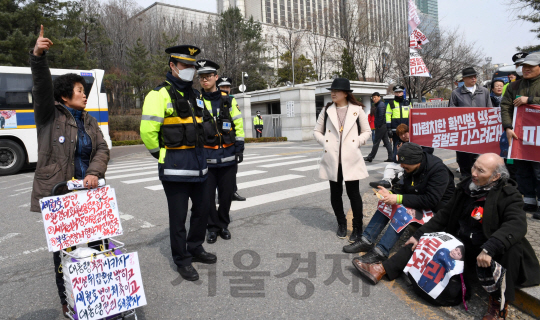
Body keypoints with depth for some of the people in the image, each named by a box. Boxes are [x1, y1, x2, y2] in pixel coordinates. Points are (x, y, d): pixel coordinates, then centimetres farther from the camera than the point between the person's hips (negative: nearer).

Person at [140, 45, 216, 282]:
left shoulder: (194, 94, 14)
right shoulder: (160, 94, -11)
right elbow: (147, 131, -17)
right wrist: (160, 153, -5)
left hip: (198, 161, 8)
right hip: (175, 166, -7)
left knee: (202, 209, 16)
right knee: (178, 216, 3)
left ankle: (195, 249, 36)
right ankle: (182, 260, 19)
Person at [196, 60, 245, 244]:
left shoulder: (228, 100, 5)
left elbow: (239, 124, 7)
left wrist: (239, 148, 1)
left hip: (228, 156, 1)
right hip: (206, 157, -1)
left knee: (226, 193, 9)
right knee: (207, 195, 3)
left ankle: (223, 225, 28)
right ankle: (213, 227, 22)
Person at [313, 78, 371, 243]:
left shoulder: (357, 110, 2)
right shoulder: (327, 110, 7)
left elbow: (367, 131, 10)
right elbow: (317, 131, 13)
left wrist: (357, 142, -5)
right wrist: (324, 142, -2)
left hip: (351, 158, -2)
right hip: (332, 158, 2)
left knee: (353, 193, 1)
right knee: (335, 193, 11)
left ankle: (357, 227, 16)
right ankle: (341, 224, 28)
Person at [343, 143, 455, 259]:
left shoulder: (439, 170, -25)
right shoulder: (411, 169, -2)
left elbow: (430, 200, -32)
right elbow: (405, 190, 7)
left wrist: (399, 199, -33)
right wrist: (389, 193, -14)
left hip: (436, 210, -8)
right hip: (418, 203, 8)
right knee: (387, 203, -7)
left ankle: (381, 251, -32)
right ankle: (367, 240, -9)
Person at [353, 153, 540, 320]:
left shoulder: (509, 195, -15)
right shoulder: (467, 187, 1)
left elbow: (517, 224, -33)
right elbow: (444, 215, 6)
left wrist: (489, 249, -46)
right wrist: (418, 235, 0)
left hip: (488, 251, -5)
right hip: (459, 242, 6)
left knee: (511, 247, -36)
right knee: (420, 242, -3)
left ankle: (498, 302, -18)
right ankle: (381, 270, -5)